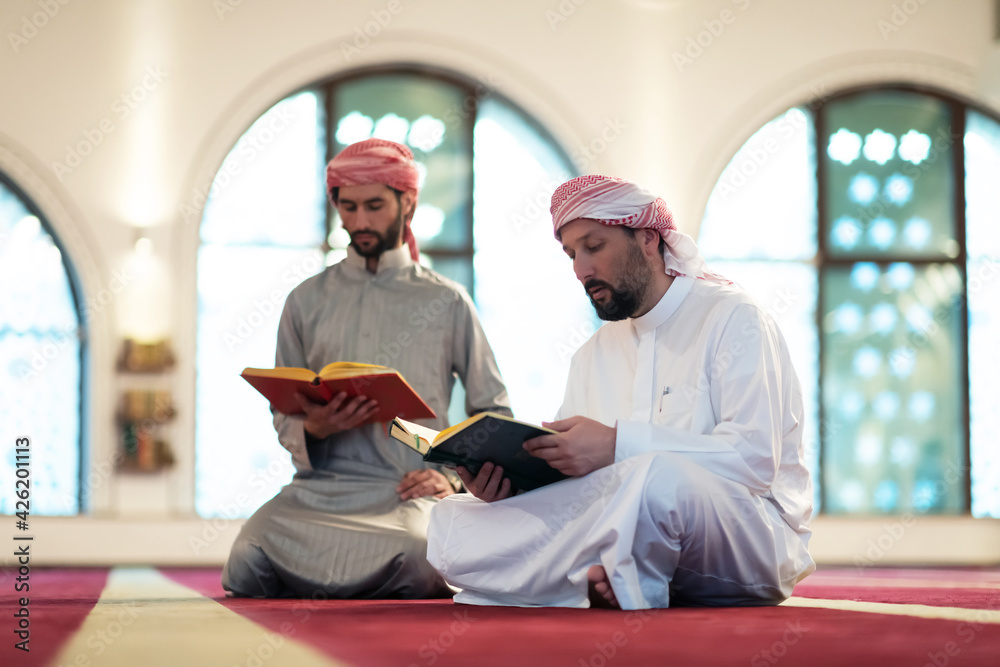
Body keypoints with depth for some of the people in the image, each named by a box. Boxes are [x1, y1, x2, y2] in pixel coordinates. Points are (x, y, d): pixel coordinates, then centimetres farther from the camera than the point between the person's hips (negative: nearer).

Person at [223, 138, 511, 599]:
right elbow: (283, 417, 17)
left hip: (409, 491, -1)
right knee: (249, 559, -31)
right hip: (319, 486, 2)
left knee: (412, 558, -37)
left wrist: (455, 476, -3)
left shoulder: (447, 302, 13)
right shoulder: (307, 302, 18)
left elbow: (494, 414, 15)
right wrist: (312, 429, -7)